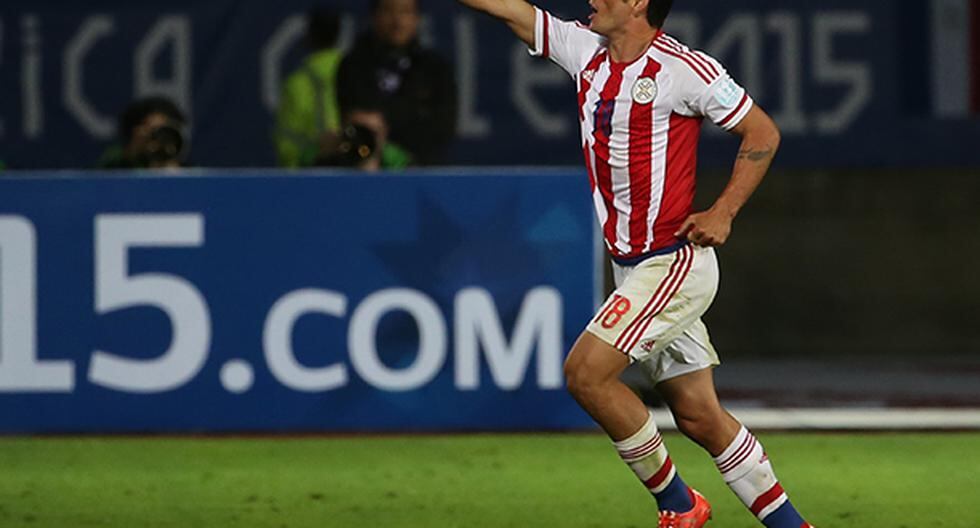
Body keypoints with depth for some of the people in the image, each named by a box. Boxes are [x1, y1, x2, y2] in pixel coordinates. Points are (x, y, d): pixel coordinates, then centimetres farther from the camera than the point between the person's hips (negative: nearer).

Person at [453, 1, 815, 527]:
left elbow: (763, 133, -5)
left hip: (676, 261, -7)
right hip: (634, 268, 7)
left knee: (586, 372, -15)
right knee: (699, 418, 7)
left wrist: (722, 214, -13)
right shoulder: (586, 51, 7)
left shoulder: (685, 68, -13)